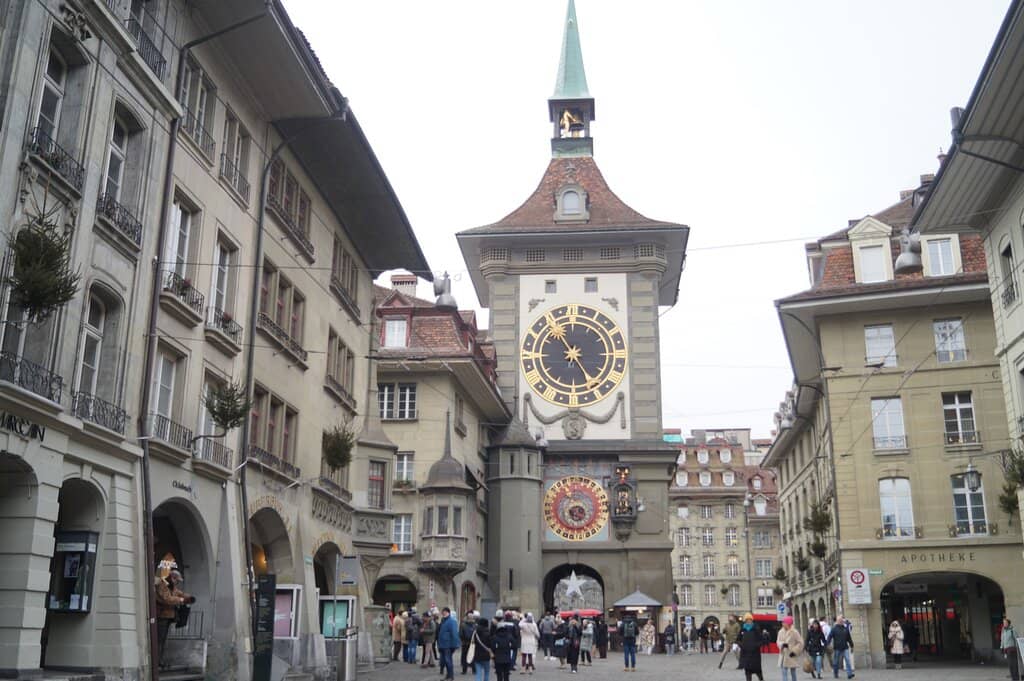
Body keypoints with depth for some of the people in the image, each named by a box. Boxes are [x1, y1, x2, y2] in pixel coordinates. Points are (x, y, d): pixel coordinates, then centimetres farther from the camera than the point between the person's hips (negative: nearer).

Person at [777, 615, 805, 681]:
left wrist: (795, 651, -14)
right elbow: (778, 641, 6)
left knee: (793, 672, 7)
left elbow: (800, 643, -10)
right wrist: (782, 644, -16)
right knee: (784, 673, 0)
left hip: (792, 656, -4)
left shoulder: (794, 632, -12)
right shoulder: (781, 632, 4)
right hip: (783, 655, 4)